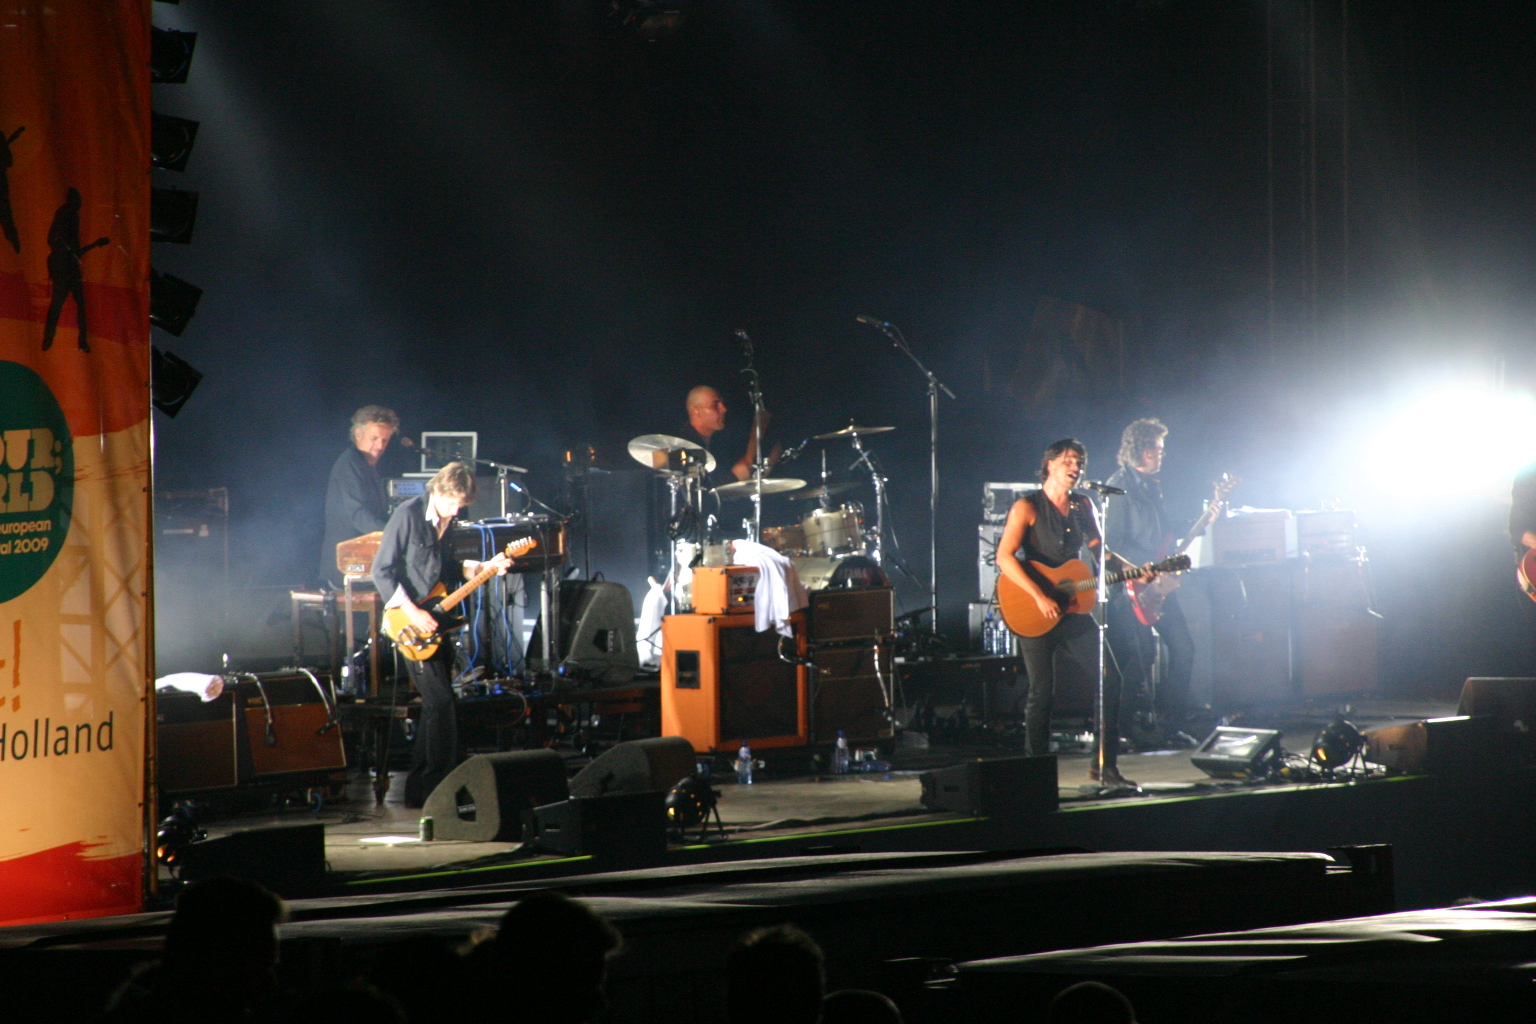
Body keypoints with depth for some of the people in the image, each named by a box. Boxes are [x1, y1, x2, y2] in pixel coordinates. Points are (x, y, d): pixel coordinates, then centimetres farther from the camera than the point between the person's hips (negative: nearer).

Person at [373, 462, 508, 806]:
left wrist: (485, 567, 2)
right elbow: (382, 571, -14)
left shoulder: (449, 520, 8)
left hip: (437, 622, 8)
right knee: (441, 702, -13)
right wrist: (411, 612, -20)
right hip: (412, 624, -8)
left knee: (436, 705, 10)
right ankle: (438, 790, -10)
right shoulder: (408, 515, -14)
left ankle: (417, 790, 18)